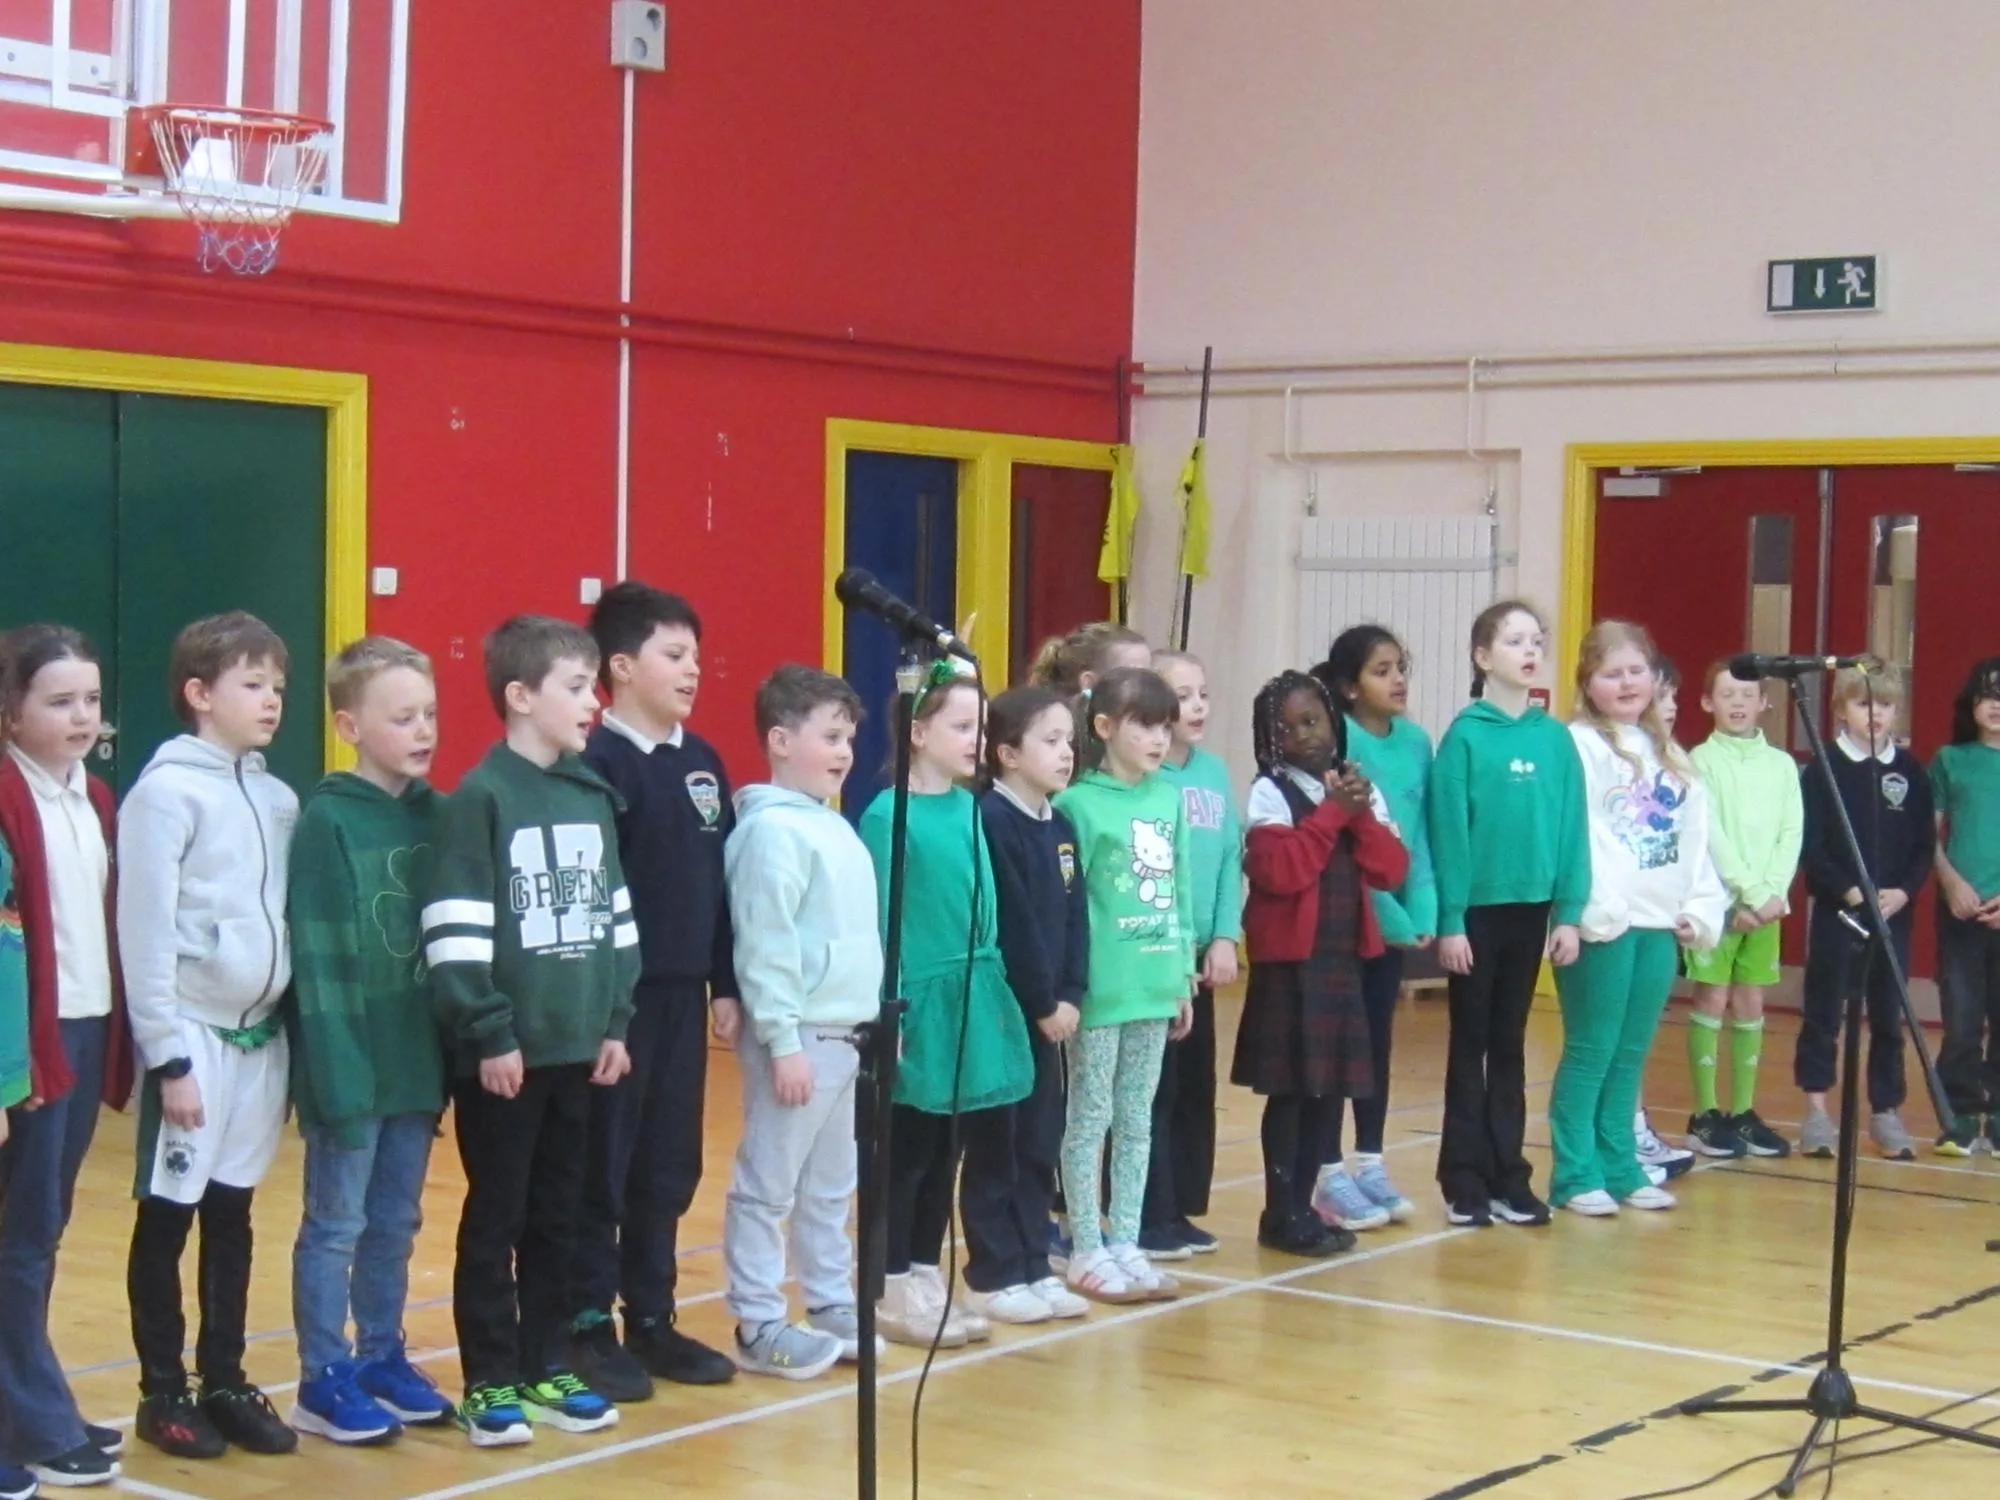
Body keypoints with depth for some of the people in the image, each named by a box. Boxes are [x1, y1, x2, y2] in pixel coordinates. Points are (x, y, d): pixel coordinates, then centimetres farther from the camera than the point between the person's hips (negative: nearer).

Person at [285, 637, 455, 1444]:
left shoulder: (435, 813, 5)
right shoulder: (327, 821, -12)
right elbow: (318, 960, -15)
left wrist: (449, 1052, 4)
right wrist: (336, 1073, -18)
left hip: (415, 1059, 6)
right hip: (352, 1062, -5)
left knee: (396, 1223, 15)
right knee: (336, 1223, 5)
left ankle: (382, 1358, 27)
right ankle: (323, 1380, 14)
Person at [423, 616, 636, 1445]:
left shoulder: (594, 796, 9)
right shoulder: (481, 797, -11)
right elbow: (455, 933, -14)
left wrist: (615, 1020, 10)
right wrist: (487, 1034, -15)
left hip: (577, 1045, 6)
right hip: (505, 1052, -6)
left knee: (558, 1217, 13)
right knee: (495, 1218, 3)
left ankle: (546, 1369, 22)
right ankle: (489, 1383, 10)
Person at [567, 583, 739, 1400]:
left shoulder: (703, 762, 11)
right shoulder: (597, 764, -11)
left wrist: (726, 984, 13)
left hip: (683, 993, 7)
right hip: (617, 994, -7)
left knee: (670, 1167, 13)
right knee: (602, 1166, 2)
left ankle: (651, 1317, 23)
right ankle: (588, 1325, 10)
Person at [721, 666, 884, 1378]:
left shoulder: (835, 827, 14)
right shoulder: (772, 830, -14)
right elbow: (765, 947, -18)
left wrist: (880, 1017, 18)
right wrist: (783, 1040, -20)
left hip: (848, 1033, 9)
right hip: (799, 1037, -9)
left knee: (832, 1187, 17)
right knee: (768, 1187, -1)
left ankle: (832, 1304, 26)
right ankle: (759, 1325, 4)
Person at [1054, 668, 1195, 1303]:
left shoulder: (1169, 799, 7)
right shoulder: (1080, 803, -11)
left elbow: (1179, 892, 11)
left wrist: (1184, 975, 11)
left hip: (1155, 985, 6)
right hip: (1101, 986, -6)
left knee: (1137, 1120, 13)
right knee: (1091, 1119, 5)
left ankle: (1126, 1242, 22)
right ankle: (1087, 1250, 13)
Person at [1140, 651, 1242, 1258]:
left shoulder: (1215, 771, 8)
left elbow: (1230, 859, 8)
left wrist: (1225, 937, -2)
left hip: (1198, 954, 7)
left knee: (1196, 1085, 12)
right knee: (1151, 1089, -1)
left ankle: (1180, 1210, 23)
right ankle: (1147, 1218, 8)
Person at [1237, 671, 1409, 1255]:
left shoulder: (1355, 786, 11)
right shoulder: (1270, 792, -6)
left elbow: (1393, 870, 4)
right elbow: (1281, 871, -20)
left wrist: (1360, 816, -10)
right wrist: (1330, 812, -14)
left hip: (1344, 957, 6)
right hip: (1290, 961, -6)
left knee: (1332, 1087, 8)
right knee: (1291, 1088, -3)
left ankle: (1302, 1205, 18)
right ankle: (1281, 1214, 5)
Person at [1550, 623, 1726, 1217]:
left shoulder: (1670, 756, 19)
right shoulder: (1579, 746, -4)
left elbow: (1695, 837, 16)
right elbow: (1575, 833, -15)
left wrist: (1701, 909, 6)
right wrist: (1599, 908, -22)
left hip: (1661, 924, 6)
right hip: (1605, 923, -6)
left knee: (1630, 1056, 10)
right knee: (1591, 1052, -2)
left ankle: (1619, 1167, 18)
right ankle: (1575, 1175, 4)